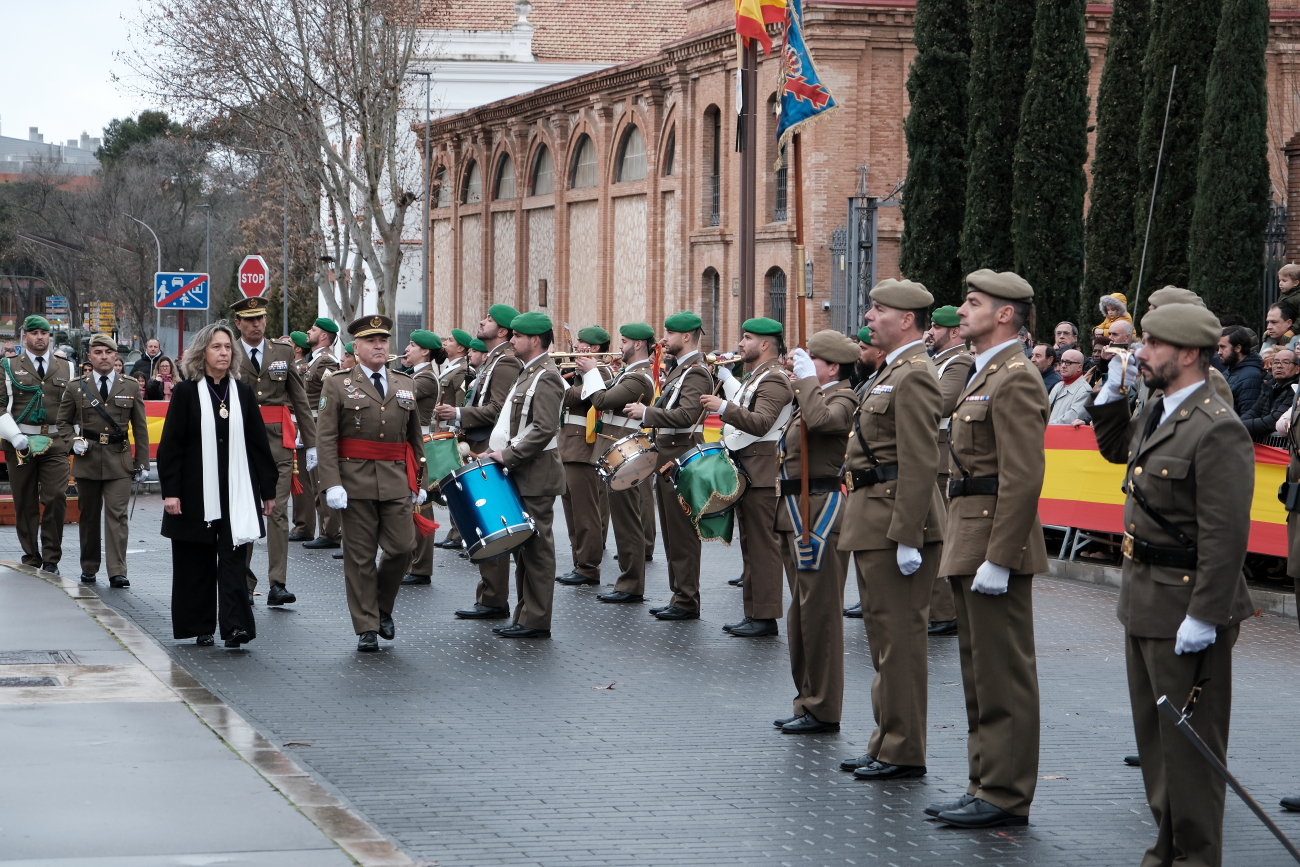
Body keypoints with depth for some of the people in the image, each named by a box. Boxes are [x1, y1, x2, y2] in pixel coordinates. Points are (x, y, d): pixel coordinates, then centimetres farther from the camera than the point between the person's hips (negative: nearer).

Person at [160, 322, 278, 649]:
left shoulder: (242, 393, 8)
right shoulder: (186, 393, -1)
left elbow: (258, 444, 10)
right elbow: (171, 445, -3)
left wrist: (268, 490, 8)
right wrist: (170, 491, -9)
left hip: (235, 492, 1)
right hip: (196, 492, -1)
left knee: (233, 556, -7)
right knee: (196, 560, 5)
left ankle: (236, 625, -13)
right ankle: (200, 628, 14)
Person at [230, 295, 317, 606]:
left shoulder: (283, 352, 10)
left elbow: (300, 399, 11)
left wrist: (311, 443, 8)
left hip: (278, 442, 1)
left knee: (278, 511, -6)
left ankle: (278, 584, -9)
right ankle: (243, 583, 13)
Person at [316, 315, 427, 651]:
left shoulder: (406, 386, 13)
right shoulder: (337, 386, 1)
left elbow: (415, 437, 18)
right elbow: (326, 439, -5)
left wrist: (418, 481, 14)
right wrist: (332, 484, -13)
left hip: (397, 481, 3)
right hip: (355, 481, -3)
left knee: (402, 547, -4)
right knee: (360, 556, 0)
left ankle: (382, 608, 21)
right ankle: (367, 628, 7)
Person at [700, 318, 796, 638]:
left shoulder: (774, 380, -14)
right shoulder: (753, 377, 19)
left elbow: (761, 422, -27)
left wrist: (724, 407, -33)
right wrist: (725, 375, 31)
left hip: (762, 474, -11)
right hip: (745, 471, 11)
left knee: (762, 545, -9)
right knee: (750, 545, 12)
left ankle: (766, 617, -7)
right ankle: (753, 614, 17)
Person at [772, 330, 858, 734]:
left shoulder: (842, 400, -12)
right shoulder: (816, 398, 18)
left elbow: (820, 419, -34)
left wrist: (805, 378, -23)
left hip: (821, 513, -11)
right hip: (798, 514, 11)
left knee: (819, 610, -6)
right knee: (803, 610, 15)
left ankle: (823, 710, -1)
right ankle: (809, 700, 23)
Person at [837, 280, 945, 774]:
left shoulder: (914, 375, -15)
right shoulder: (893, 372, 18)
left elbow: (920, 464, -22)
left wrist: (907, 537, -24)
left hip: (897, 522, -11)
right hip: (875, 521, 11)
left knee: (899, 635, -6)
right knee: (884, 635, 15)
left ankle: (903, 753, 0)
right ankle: (888, 742, 23)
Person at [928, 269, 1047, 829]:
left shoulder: (1015, 379, -15)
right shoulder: (985, 374, 18)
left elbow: (1023, 478, -21)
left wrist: (997, 559, -23)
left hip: (996, 539, -11)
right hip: (970, 539, 11)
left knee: (1003, 675, -5)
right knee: (980, 671, 15)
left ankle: (1006, 797, 0)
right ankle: (987, 784, 22)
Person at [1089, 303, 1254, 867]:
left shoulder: (1217, 429, -21)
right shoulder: (1158, 414, 8)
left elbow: (1226, 535, -24)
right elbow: (1114, 448, 31)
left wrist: (1203, 617, -24)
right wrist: (1111, 391, 14)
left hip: (1187, 606, -10)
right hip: (1145, 598, 10)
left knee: (1190, 737, 0)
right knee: (1154, 730, 18)